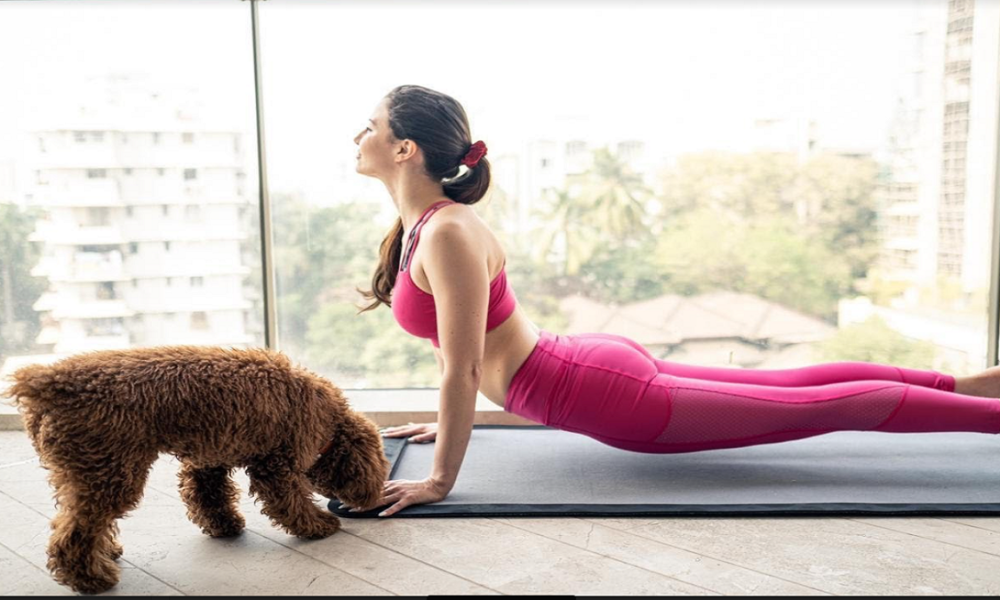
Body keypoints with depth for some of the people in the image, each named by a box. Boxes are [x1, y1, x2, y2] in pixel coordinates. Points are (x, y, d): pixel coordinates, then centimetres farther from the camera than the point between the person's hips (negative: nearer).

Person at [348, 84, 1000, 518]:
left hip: (599, 393, -9)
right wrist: (447, 422, 25)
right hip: (591, 365, 9)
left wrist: (439, 481, -15)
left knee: (813, 406, 1)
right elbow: (460, 344, 19)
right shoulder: (420, 223, 8)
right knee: (794, 387, 19)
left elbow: (464, 369, -23)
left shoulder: (448, 234, -22)